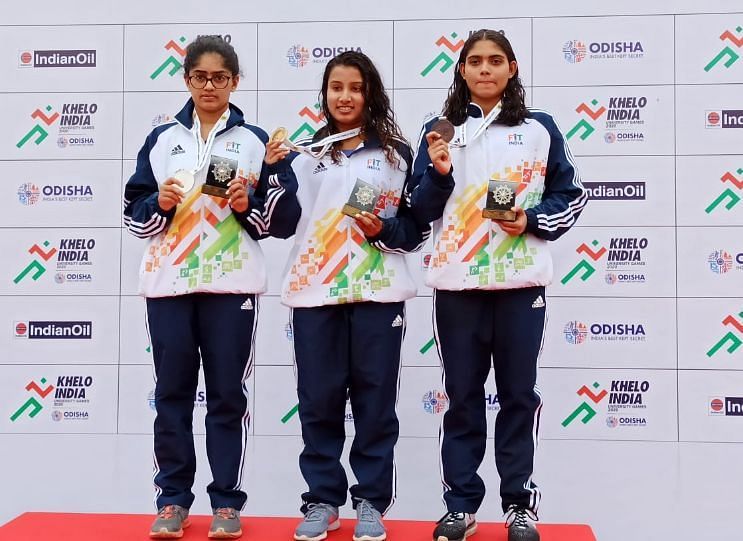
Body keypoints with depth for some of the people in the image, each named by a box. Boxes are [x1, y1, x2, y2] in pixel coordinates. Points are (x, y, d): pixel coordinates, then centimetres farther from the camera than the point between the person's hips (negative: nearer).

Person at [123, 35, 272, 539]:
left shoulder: (255, 140, 7)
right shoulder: (162, 138, 11)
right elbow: (134, 212, 10)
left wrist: (248, 206, -12)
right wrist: (159, 204, -9)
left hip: (232, 284, -1)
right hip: (169, 283, 2)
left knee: (228, 394, 2)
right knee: (172, 393, 5)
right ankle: (172, 499, 15)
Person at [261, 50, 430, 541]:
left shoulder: (397, 153, 8)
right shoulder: (303, 154, 10)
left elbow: (417, 227, 8)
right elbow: (281, 225, 3)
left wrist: (384, 231, -11)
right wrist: (276, 172, -9)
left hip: (378, 291, -1)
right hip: (314, 292, 1)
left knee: (375, 398, 2)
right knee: (319, 398, 3)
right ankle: (322, 501, 15)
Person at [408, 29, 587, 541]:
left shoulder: (540, 128, 6)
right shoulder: (441, 130, 8)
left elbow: (572, 196, 7)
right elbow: (422, 210, 5)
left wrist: (532, 221, -9)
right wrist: (439, 173, -13)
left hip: (520, 281, 0)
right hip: (457, 282, 1)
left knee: (519, 393, 5)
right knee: (462, 395, 6)